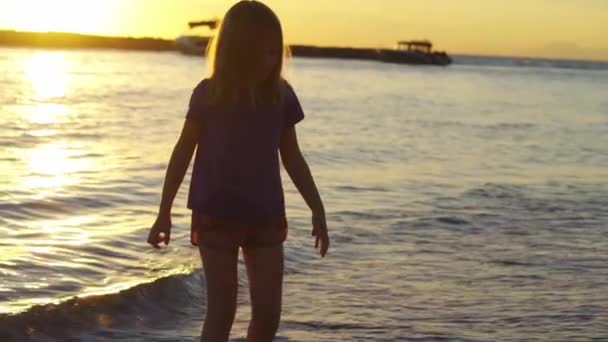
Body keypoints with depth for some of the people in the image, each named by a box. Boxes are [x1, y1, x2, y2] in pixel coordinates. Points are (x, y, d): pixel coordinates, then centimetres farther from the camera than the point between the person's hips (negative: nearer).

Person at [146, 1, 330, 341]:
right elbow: (183, 153, -1)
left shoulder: (281, 96, -1)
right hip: (216, 215, -3)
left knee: (268, 313, 2)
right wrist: (164, 213, 0)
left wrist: (318, 210, 9)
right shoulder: (209, 94, -8)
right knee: (222, 311, -2)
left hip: (267, 217, 3)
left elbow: (292, 157, 9)